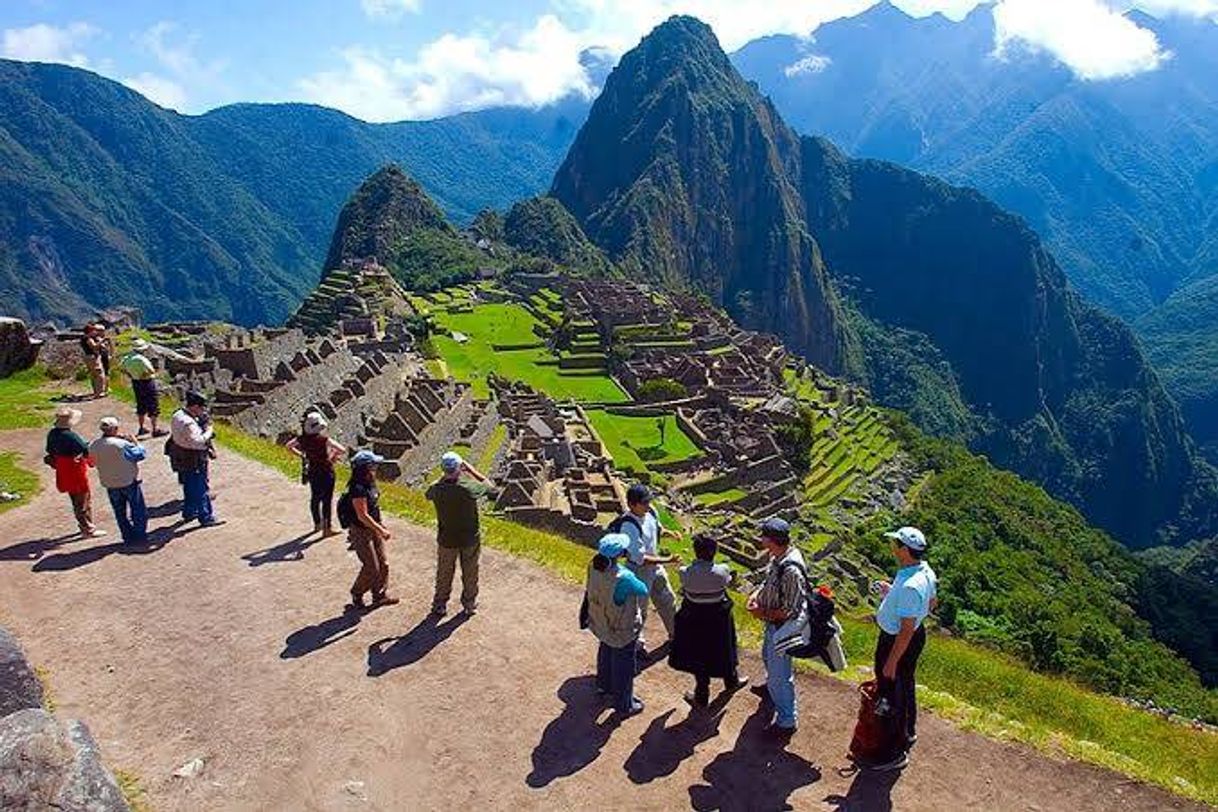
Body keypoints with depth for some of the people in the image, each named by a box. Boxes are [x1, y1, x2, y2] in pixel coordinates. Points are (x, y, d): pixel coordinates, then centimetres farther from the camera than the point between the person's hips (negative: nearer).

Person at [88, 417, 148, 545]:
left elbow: (94, 462, 9)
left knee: (120, 513, 18)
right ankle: (140, 536, 15)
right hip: (129, 482, -5)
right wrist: (134, 442, 0)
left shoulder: (93, 446, -7)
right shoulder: (122, 444, -25)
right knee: (139, 510, 11)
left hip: (110, 484, 5)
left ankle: (128, 537, 24)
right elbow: (141, 454, -17)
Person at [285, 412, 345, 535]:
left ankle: (317, 524, 36)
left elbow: (289, 446, 8)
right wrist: (334, 456, -10)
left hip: (312, 472, 6)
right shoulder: (324, 439, -26)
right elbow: (342, 450, -29)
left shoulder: (302, 438, -9)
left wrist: (301, 455, 11)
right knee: (327, 500, 6)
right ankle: (327, 528, 12)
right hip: (326, 472, -5)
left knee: (315, 498, 21)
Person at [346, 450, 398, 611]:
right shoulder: (358, 489, -26)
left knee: (383, 564, 14)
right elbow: (362, 515, -26)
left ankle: (380, 595, 27)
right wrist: (381, 530, -22)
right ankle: (356, 596, 20)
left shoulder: (370, 484, 2)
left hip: (373, 529, 9)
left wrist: (381, 527, 17)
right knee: (371, 568, 0)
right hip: (362, 532, -9)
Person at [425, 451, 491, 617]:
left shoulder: (437, 489, -20)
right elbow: (488, 485, -5)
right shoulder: (469, 488, -25)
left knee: (444, 574, 21)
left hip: (446, 540, 1)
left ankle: (440, 605, 34)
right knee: (470, 573, 20)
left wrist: (444, 476, 3)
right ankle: (470, 604, 34)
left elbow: (428, 494, 6)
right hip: (470, 539, -1)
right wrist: (471, 470, -3)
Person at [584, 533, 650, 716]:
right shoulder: (623, 578, -39)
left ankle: (604, 685, 57)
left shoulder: (594, 566, -20)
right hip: (622, 630, -7)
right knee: (624, 665, 15)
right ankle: (624, 704, 34)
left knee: (606, 652, 32)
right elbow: (643, 591, -20)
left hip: (601, 624, 7)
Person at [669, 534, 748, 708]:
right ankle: (731, 682, 51)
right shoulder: (721, 572, -26)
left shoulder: (686, 573, -25)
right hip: (718, 619, 0)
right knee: (722, 651, 26)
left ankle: (701, 696, 32)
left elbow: (683, 591, -9)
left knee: (700, 656, 18)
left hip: (694, 619, 0)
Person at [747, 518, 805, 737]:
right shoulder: (779, 556, -7)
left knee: (780, 674, 5)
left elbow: (790, 611, -31)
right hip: (773, 624, 10)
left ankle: (787, 721, 23)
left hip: (782, 628, -10)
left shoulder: (791, 570, -36)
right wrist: (758, 594, -6)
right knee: (768, 657, 33)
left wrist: (763, 613, -20)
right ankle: (772, 689, 61)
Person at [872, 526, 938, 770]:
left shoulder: (909, 587, -36)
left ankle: (898, 753, 22)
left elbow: (906, 631, -30)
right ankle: (910, 732, 49)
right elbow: (932, 602, 11)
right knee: (906, 686, 28)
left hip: (898, 642, -9)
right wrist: (893, 594, 12)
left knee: (894, 695, 7)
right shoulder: (925, 570, -7)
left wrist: (892, 662, -21)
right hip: (917, 634, 9)